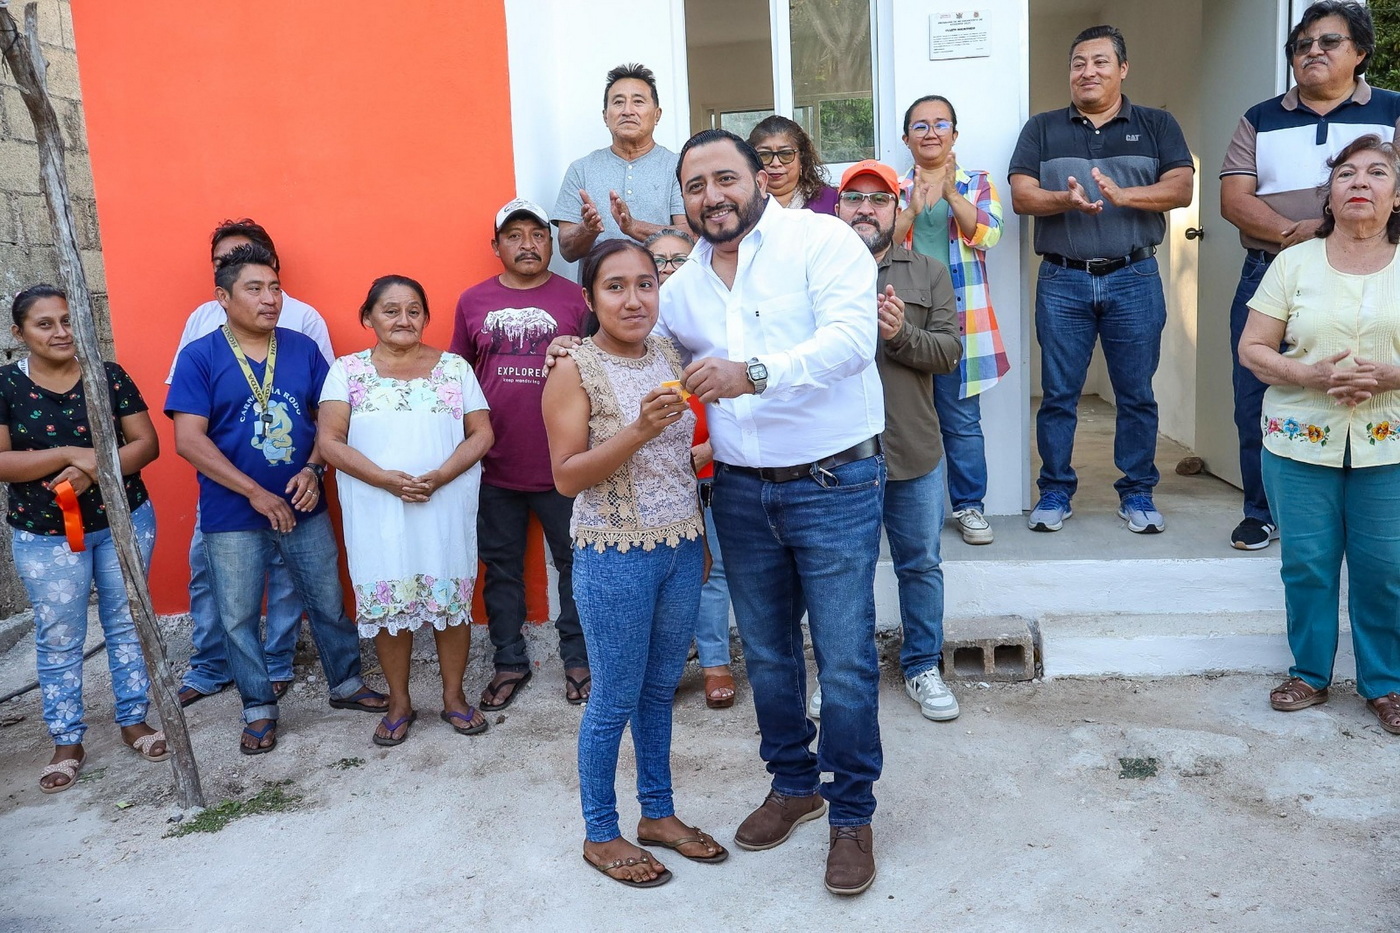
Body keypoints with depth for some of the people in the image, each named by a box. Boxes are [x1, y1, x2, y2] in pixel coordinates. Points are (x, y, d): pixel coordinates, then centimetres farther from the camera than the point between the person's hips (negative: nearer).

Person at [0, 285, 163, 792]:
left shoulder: (110, 376, -2)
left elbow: (147, 443, -4)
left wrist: (95, 468, -21)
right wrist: (69, 454, -22)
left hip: (125, 522, 1)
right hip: (44, 535, -1)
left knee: (127, 623, 11)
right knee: (58, 639, 7)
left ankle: (133, 720, 25)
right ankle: (67, 742, 19)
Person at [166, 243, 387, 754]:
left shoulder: (303, 348, 1)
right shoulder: (199, 357, -8)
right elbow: (189, 440, -14)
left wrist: (313, 469, -13)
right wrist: (256, 493, -18)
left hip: (304, 507, 2)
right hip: (232, 516, -2)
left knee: (328, 603, 13)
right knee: (239, 617, 9)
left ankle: (347, 684, 33)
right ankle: (259, 708, 26)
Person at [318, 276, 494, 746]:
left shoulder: (454, 367, 5)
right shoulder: (348, 370, 4)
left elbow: (481, 433, 0)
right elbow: (329, 441, -4)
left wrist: (438, 477, -15)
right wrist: (387, 479, -17)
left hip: (447, 507, 0)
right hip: (378, 511, 0)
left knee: (451, 600, 5)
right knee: (387, 604, 6)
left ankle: (454, 696, 24)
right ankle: (399, 703, 23)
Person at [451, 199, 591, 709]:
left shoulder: (575, 298, 0)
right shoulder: (472, 301, 6)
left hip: (561, 466, -1)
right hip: (495, 466, 2)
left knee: (575, 564, 8)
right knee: (501, 568, 12)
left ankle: (578, 658, 25)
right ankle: (510, 662, 27)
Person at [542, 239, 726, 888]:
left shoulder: (668, 357, 6)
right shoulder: (574, 371, -11)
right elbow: (567, 477, -14)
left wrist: (701, 539, 16)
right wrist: (638, 430, -26)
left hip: (680, 548, 6)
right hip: (615, 555, -6)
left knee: (661, 689, 17)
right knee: (616, 699, 6)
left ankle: (658, 813, 34)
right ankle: (600, 834, 24)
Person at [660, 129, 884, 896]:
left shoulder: (821, 241, -8)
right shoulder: (683, 284, 10)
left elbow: (848, 337, -22)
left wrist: (754, 371, -36)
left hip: (834, 485, -5)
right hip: (741, 491, 6)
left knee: (844, 660, 1)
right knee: (766, 653, 16)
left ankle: (851, 813, 21)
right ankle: (793, 783, 38)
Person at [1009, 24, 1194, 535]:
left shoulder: (1157, 125, 10)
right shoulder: (1042, 129, 11)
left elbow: (1180, 188, -4)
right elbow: (1021, 196, -2)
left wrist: (1123, 194, -22)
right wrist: (1065, 200, -22)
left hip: (1134, 278, 0)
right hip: (1062, 281, 0)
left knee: (1136, 394, 5)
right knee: (1058, 395, 4)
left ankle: (1137, 494, 17)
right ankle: (1055, 493, 15)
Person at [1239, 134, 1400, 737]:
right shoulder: (1294, 263, 4)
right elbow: (1252, 349, 1)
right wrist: (1311, 376, -15)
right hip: (1301, 442, 0)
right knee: (1307, 564, 5)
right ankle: (1309, 673, 22)